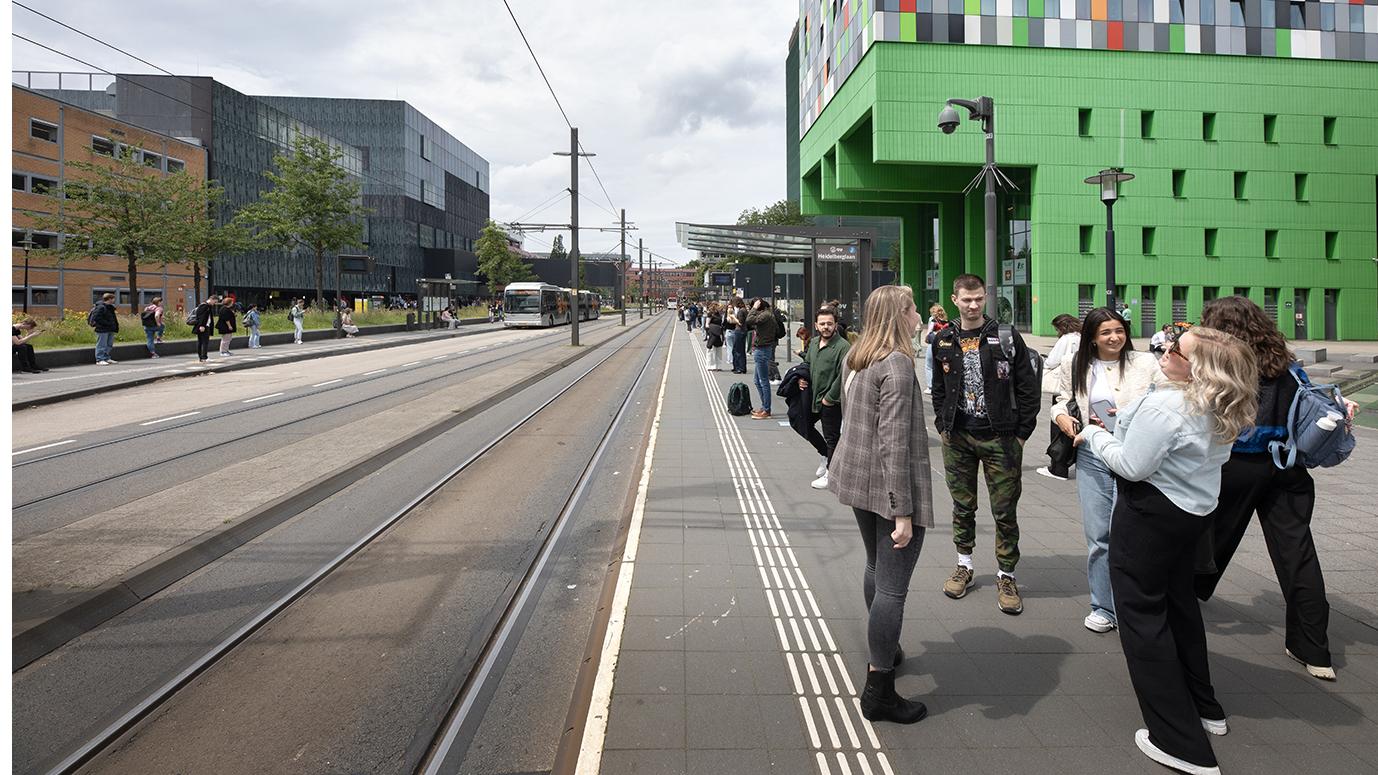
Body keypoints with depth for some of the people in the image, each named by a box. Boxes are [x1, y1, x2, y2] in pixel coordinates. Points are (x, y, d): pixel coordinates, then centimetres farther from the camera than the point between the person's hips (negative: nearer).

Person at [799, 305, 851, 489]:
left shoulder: (843, 346, -19)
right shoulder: (813, 342, 5)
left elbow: (843, 376, -22)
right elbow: (807, 363, 21)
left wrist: (829, 398, -18)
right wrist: (803, 379, 1)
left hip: (832, 401, -8)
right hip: (813, 397, 8)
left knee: (831, 438, 3)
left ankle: (830, 474, 17)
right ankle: (825, 454, 37)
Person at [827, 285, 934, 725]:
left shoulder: (854, 358, 9)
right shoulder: (897, 364, -19)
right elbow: (895, 442, -23)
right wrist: (903, 511, -21)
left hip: (857, 479, 9)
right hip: (891, 486, -9)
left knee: (877, 569, 25)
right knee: (893, 586, -2)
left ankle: (884, 650, 43)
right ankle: (878, 690, 5)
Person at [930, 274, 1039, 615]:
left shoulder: (1006, 336, -3)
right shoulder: (944, 341, 6)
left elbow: (1027, 388, -2)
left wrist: (1021, 432, -5)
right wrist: (943, 427, 7)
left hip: (1000, 437, -3)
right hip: (957, 436, 3)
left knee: (1005, 510, 3)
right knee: (962, 506, 12)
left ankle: (1006, 576, 16)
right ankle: (964, 565, 29)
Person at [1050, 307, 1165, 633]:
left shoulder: (1146, 363, 1)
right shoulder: (1077, 368, 9)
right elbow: (1062, 399, 20)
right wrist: (1061, 416, -1)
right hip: (1092, 456, 3)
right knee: (1097, 533, 6)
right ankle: (1103, 607, 19)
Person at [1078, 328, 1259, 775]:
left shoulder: (1163, 406, -26)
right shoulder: (1223, 410, 3)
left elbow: (1131, 466, -23)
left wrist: (1094, 435, -8)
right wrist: (1130, 424, 13)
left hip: (1151, 515, -9)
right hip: (1195, 508, 9)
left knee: (1141, 613, 0)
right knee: (1178, 600, 25)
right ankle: (1203, 706, 39)